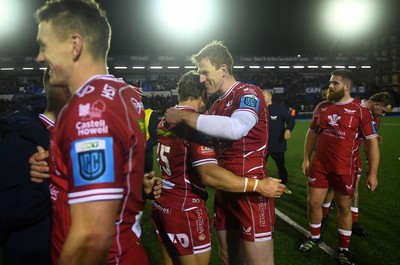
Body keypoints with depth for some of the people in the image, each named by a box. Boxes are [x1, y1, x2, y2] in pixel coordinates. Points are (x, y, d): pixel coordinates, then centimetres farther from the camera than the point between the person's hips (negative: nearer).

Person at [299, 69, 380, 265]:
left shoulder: (360, 110, -9)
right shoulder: (321, 107, 3)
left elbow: (371, 141, -8)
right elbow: (312, 133, 13)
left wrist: (372, 173, -12)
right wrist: (306, 158, 8)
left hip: (344, 169, -3)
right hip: (319, 166, 3)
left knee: (344, 207, 10)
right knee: (313, 203, 9)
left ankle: (343, 249, 27)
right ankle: (315, 237, 34)